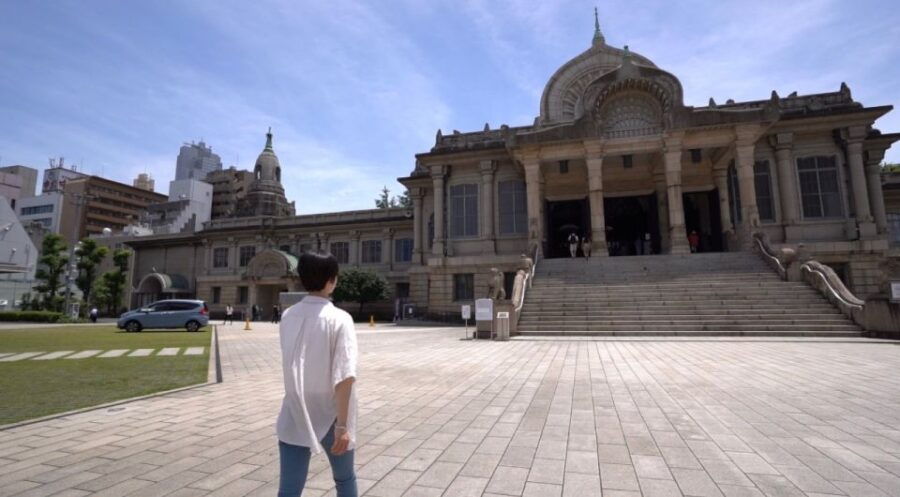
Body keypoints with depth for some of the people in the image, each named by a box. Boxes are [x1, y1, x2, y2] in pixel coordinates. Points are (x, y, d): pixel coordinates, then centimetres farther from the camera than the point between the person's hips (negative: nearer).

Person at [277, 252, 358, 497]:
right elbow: (344, 376, -22)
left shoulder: (287, 317, -2)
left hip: (294, 417, 3)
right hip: (329, 417, -3)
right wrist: (342, 425, -18)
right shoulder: (339, 319, -17)